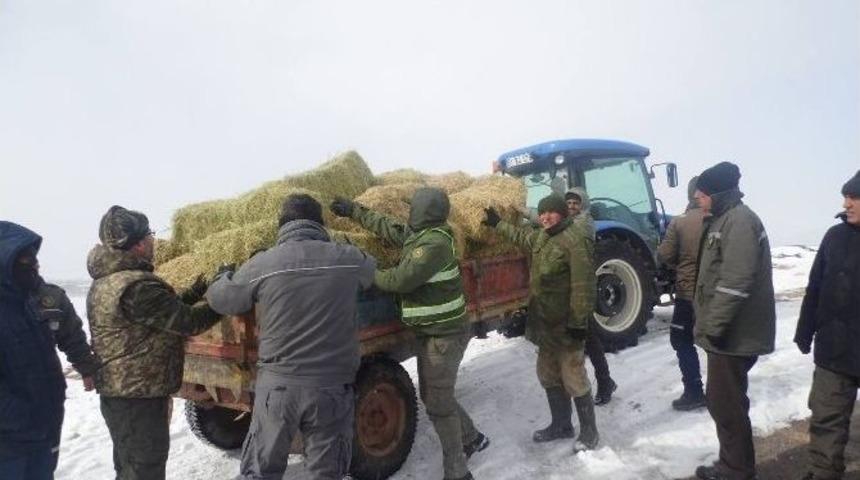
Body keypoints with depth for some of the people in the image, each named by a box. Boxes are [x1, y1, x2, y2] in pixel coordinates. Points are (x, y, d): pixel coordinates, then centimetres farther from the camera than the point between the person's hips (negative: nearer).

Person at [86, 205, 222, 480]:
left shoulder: (105, 281, 10)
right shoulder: (135, 286, -24)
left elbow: (160, 313, 16)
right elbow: (187, 321, -21)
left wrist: (192, 295, 9)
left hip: (119, 392, 10)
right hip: (140, 396, -10)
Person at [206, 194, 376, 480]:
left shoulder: (262, 265, -8)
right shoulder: (348, 259, -6)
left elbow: (220, 300, 7)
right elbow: (372, 271, 17)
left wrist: (225, 276, 30)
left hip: (277, 384, 0)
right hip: (332, 387, 0)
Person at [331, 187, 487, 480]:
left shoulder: (435, 243, -23)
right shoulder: (419, 234, 6)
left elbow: (401, 279, -23)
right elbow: (387, 226, 20)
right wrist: (354, 210, 22)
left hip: (443, 335, -10)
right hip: (433, 332, 10)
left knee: (437, 403, 0)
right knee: (434, 395, 21)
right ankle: (472, 438, 39)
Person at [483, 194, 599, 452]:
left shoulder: (576, 239, -18)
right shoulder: (542, 237, 11)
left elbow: (583, 285, -23)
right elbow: (522, 235, 35)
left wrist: (579, 321, -25)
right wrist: (498, 224, 38)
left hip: (566, 324, -9)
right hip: (546, 323, 10)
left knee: (574, 380, -1)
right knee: (549, 377, 18)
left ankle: (589, 432, 15)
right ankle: (561, 425, 33)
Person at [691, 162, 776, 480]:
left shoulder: (740, 221, -17)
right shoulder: (722, 220, 15)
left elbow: (735, 282, -25)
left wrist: (714, 326, -22)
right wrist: (708, 324, 23)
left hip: (732, 334, -10)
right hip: (726, 331, 10)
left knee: (726, 403, -1)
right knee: (721, 400, 18)